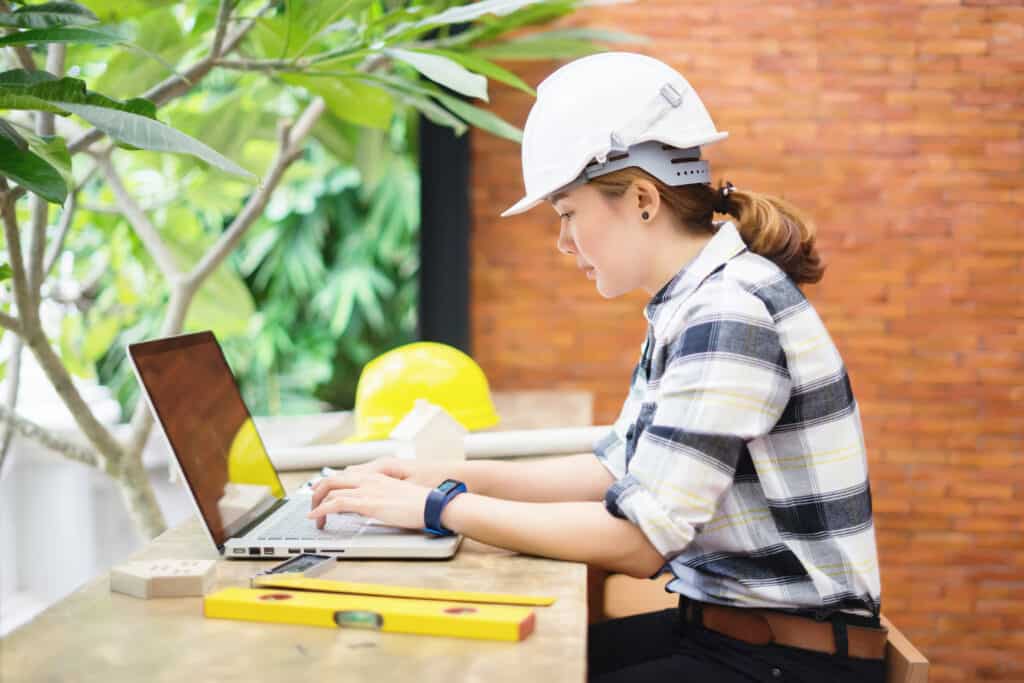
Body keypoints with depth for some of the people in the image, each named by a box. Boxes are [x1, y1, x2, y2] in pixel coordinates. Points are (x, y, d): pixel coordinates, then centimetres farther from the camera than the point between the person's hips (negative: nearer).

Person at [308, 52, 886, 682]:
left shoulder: (731, 315, -21)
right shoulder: (689, 305, 9)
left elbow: (637, 539, -25)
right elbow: (615, 468, 15)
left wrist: (439, 507, -17)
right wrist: (446, 474, 6)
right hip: (722, 629, 8)